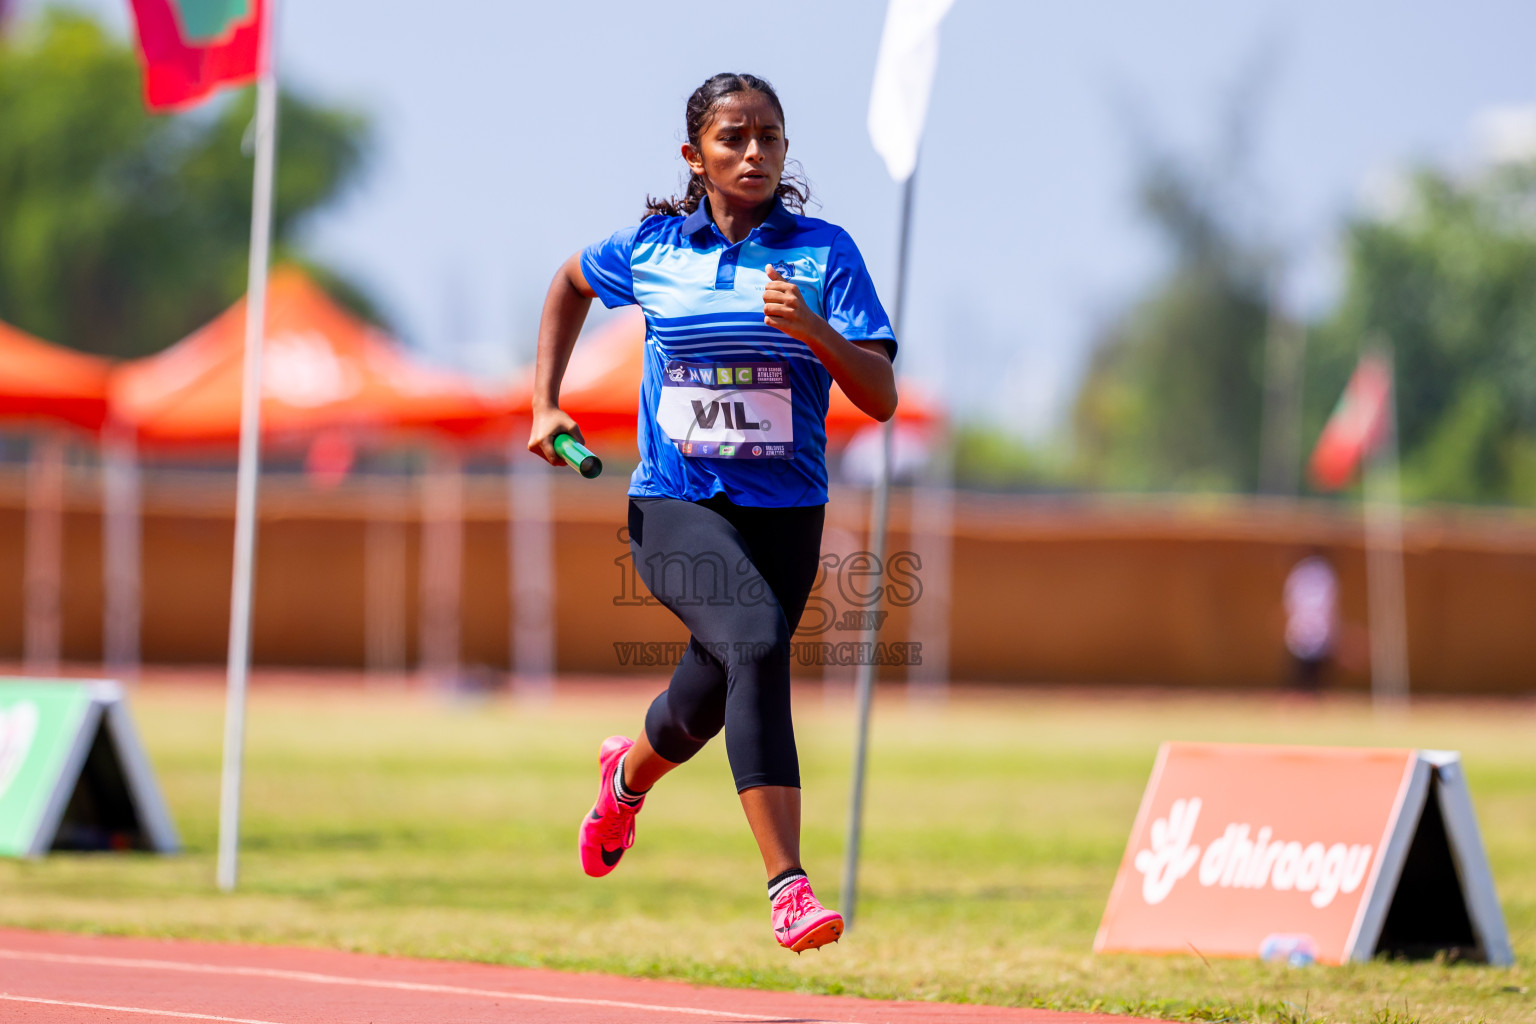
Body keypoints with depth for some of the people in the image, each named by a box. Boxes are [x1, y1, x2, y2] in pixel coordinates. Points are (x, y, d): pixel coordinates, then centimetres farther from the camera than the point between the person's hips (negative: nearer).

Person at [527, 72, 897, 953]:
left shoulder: (824, 252, -3)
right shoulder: (652, 249, 1)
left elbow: (882, 398, -9)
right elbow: (572, 284, 25)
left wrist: (810, 329, -25)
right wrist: (546, 406, 16)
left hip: (784, 514, 2)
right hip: (674, 507, -2)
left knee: (708, 704, 14)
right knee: (755, 640, -30)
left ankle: (631, 771, 54)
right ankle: (788, 886, -34)